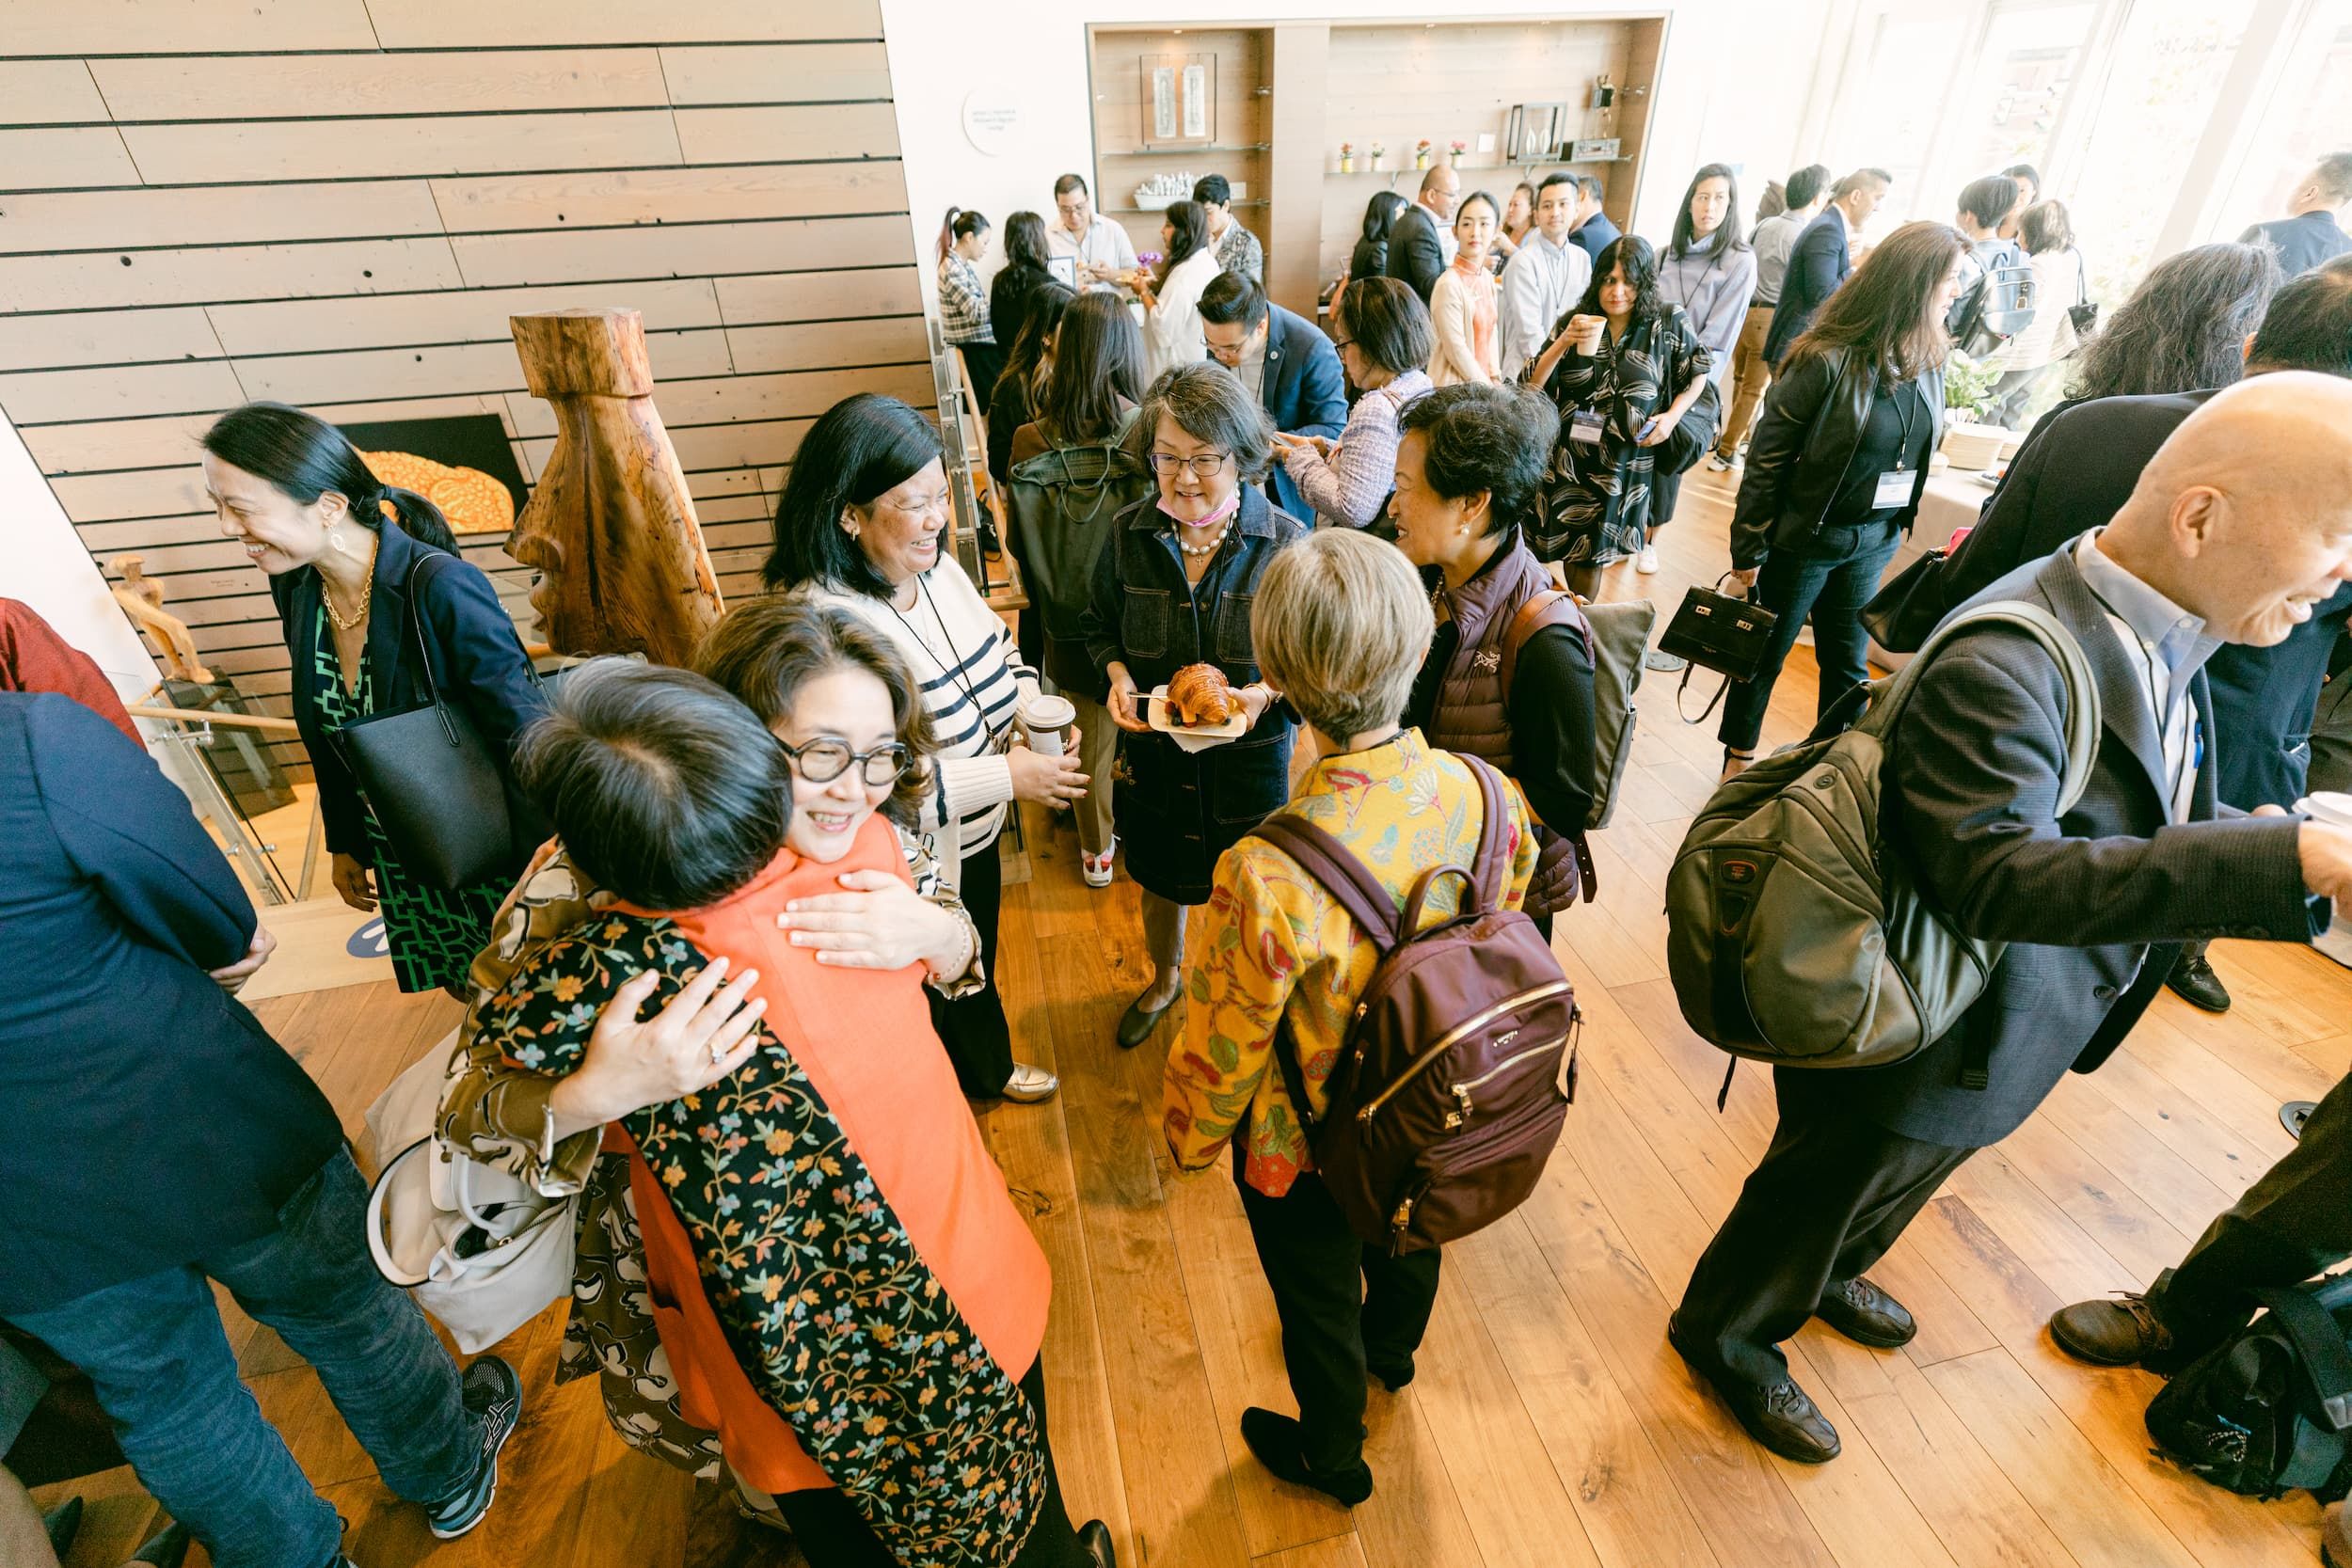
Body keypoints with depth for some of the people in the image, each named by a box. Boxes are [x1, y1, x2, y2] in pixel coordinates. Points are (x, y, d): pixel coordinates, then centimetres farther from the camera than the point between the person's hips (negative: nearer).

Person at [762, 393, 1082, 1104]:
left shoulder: (936, 566, -6)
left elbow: (1000, 653, 11)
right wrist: (1005, 777, -30)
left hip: (975, 837, 8)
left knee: (976, 972, 32)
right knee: (936, 998, 20)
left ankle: (987, 1070, 61)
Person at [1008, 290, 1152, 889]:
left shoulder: (1032, 442, -16)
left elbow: (1024, 547, -5)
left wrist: (1048, 603, 13)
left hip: (1072, 621, 2)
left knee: (1092, 735, 20)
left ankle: (1097, 851, 39)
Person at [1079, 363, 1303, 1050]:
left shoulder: (1285, 542, -15)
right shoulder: (1131, 534, -8)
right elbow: (1100, 624, 7)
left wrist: (1267, 692, -25)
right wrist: (1117, 675, -13)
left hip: (1253, 755, -2)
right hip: (1155, 751, 2)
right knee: (1161, 879, 24)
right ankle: (1165, 978, 56)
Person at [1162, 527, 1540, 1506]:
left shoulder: (1269, 875, -42)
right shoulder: (1488, 795, -24)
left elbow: (1224, 1049, -25)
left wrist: (1190, 1136, -3)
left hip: (1308, 1150, -5)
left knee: (1318, 1302, 26)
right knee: (1407, 1236, 36)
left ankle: (1333, 1457, 58)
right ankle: (1393, 1350, 70)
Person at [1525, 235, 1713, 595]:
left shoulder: (1669, 324, -4)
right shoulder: (1574, 321, -3)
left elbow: (1697, 375, 8)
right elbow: (1534, 384, -8)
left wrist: (1671, 416, -6)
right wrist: (1564, 342, -22)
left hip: (1625, 461, 0)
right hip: (1569, 457, 1)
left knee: (1591, 553, 8)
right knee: (1570, 542, 8)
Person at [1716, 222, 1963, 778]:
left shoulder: (1929, 359, 2)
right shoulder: (1828, 359, -18)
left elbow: (1917, 454, 12)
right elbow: (1767, 459, -15)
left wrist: (1901, 523, 11)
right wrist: (1749, 551, -14)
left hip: (1874, 543, 6)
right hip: (1804, 539, -6)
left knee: (1848, 664, 15)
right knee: (1765, 654, 10)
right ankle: (1738, 759, 28)